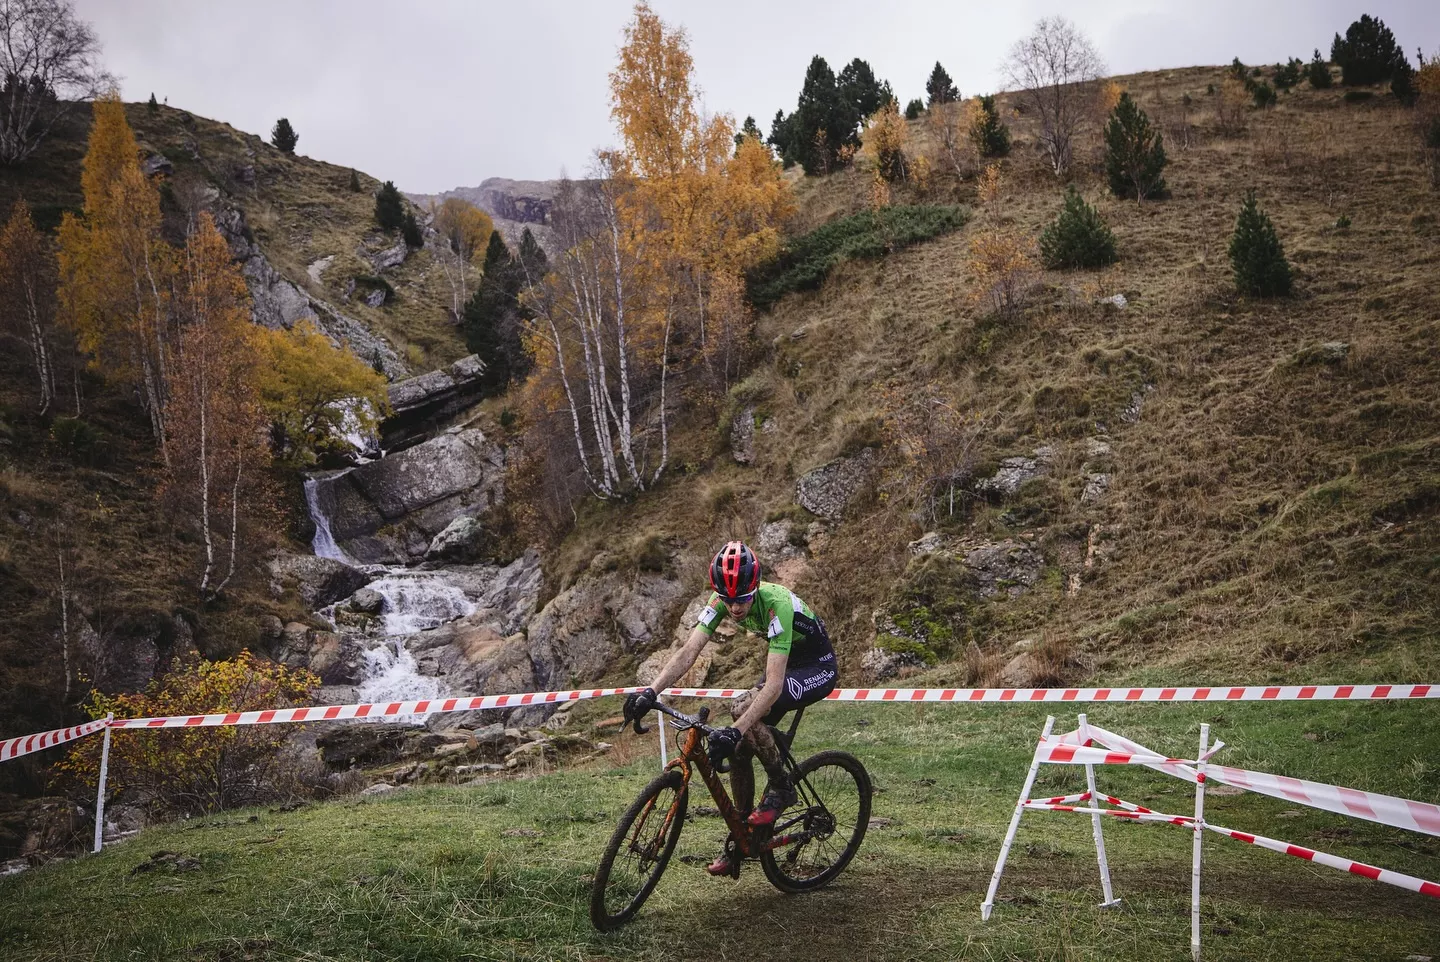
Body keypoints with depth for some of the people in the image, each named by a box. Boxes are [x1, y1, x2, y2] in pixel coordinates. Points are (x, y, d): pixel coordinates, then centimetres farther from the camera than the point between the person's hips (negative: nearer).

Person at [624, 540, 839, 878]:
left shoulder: (777, 605, -36)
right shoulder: (723, 601, -16)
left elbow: (774, 685, -42)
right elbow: (688, 651, -21)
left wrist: (735, 730, -51)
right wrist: (650, 692, -35)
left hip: (818, 669, -7)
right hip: (785, 665, 7)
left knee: (744, 710, -30)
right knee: (738, 748, -3)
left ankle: (781, 788, -8)